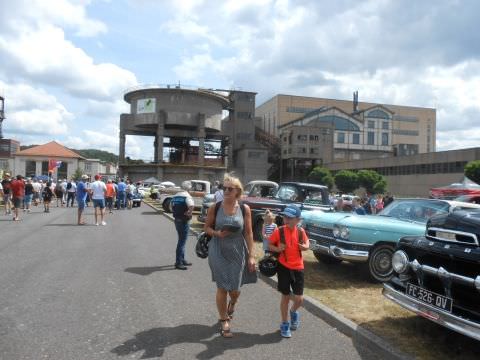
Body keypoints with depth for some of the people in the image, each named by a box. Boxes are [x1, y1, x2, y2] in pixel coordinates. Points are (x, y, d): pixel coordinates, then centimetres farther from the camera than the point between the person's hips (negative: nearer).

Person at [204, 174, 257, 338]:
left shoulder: (244, 209, -5)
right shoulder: (215, 208, -5)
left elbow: (248, 233, -2)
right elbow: (207, 227, 4)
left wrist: (251, 256, -4)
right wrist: (217, 233, -17)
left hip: (237, 253, 1)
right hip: (218, 252, 0)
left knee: (234, 289, 8)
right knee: (222, 287, 3)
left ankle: (232, 304, 45)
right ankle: (224, 321, 22)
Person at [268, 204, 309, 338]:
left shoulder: (301, 231, -5)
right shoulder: (279, 231, -11)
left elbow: (307, 243, 13)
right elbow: (270, 245, -1)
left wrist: (305, 247, -9)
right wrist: (277, 249, -20)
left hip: (298, 268, 2)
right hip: (283, 267, -2)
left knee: (299, 299, 2)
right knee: (285, 296, 8)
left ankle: (294, 312, 38)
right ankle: (285, 324, 27)